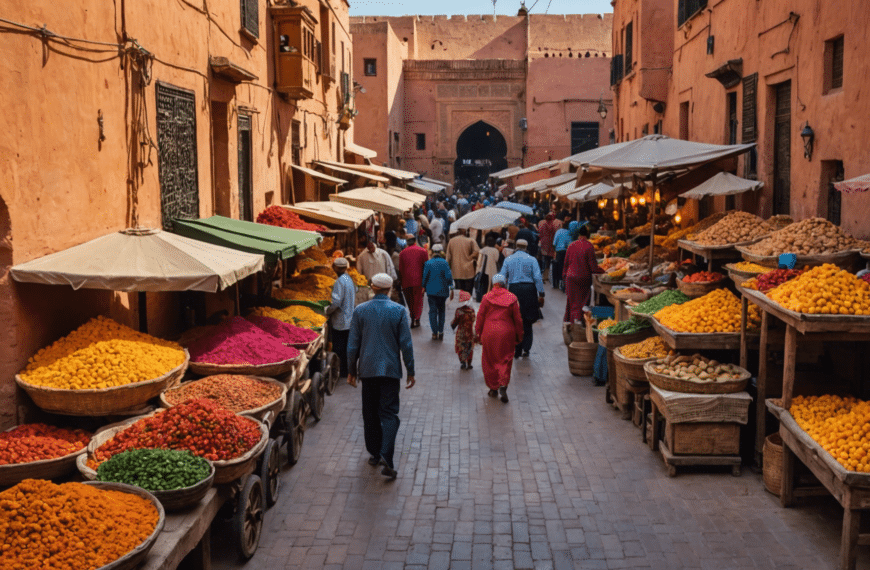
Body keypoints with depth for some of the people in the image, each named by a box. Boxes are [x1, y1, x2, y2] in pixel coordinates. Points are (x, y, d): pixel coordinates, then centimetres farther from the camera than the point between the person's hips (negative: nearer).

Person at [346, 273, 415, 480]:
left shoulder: (360, 310, 0)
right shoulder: (398, 311, -5)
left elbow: (352, 344, 3)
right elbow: (406, 344, -4)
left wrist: (351, 370, 12)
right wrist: (410, 371, 4)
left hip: (367, 369, 2)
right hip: (391, 369, -2)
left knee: (370, 413, 14)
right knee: (389, 413, -1)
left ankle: (374, 453, 23)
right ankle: (386, 457, -17)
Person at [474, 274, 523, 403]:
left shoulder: (487, 297, -3)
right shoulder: (512, 298, -1)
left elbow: (480, 317, -1)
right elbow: (517, 319, 2)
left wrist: (477, 334, 8)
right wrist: (519, 336, 12)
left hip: (489, 333, 0)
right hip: (506, 333, 0)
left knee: (490, 361, 12)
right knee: (505, 361, 9)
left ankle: (493, 389, 18)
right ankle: (503, 385, -11)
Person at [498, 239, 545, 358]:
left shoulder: (508, 260, 6)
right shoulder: (532, 260, 1)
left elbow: (502, 278, 2)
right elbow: (538, 278, -5)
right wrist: (541, 294, -2)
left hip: (514, 290, 1)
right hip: (529, 290, -1)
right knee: (527, 321, 11)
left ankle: (517, 350, 7)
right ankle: (526, 348, 7)